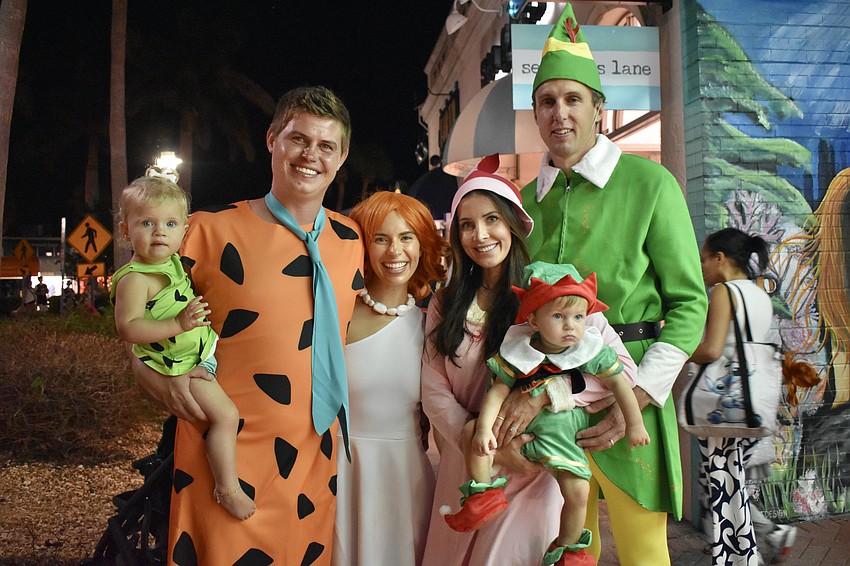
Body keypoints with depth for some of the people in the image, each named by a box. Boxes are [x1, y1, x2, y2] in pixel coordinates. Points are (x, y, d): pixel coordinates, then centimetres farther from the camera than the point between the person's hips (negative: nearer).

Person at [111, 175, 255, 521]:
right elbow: (127, 327, -31)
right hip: (178, 366, -9)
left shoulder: (174, 262, 4)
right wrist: (179, 324, -37)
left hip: (203, 352, 9)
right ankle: (228, 489, -1)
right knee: (225, 414, -15)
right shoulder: (134, 278, -22)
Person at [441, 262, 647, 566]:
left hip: (560, 430, -1)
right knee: (472, 432, -18)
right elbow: (498, 389, -12)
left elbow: (619, 382, -2)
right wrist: (485, 427, -26)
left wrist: (634, 424, 1)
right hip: (519, 420, 1)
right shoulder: (518, 352, -12)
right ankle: (483, 493, 0)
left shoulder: (591, 350, -12)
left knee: (578, 492, -9)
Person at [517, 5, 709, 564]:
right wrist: (517, 392, -3)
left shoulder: (650, 184, -5)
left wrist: (637, 396, -14)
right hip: (546, 397, 4)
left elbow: (688, 303, -5)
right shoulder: (526, 201, 8)